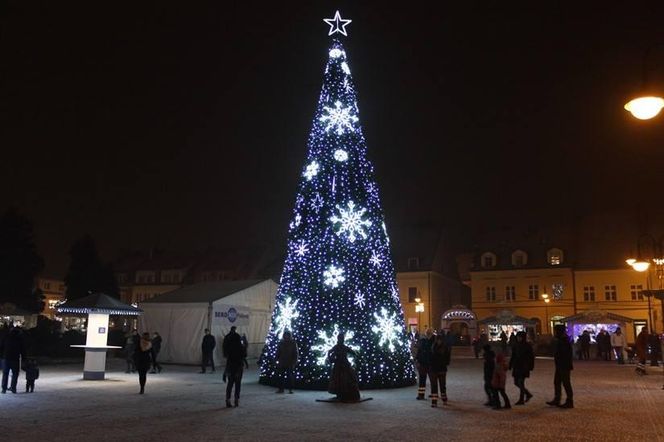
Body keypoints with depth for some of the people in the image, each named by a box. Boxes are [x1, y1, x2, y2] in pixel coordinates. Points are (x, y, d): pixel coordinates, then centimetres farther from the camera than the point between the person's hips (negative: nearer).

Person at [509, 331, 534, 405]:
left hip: (524, 367, -6)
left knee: (521, 383, -8)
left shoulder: (527, 345, -7)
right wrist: (510, 365, 10)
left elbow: (531, 356, -7)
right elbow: (513, 356, 13)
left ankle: (521, 400, 2)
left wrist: (531, 366, -12)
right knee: (516, 383, 8)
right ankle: (528, 394, 26)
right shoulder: (516, 345, 9)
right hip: (516, 367, 7)